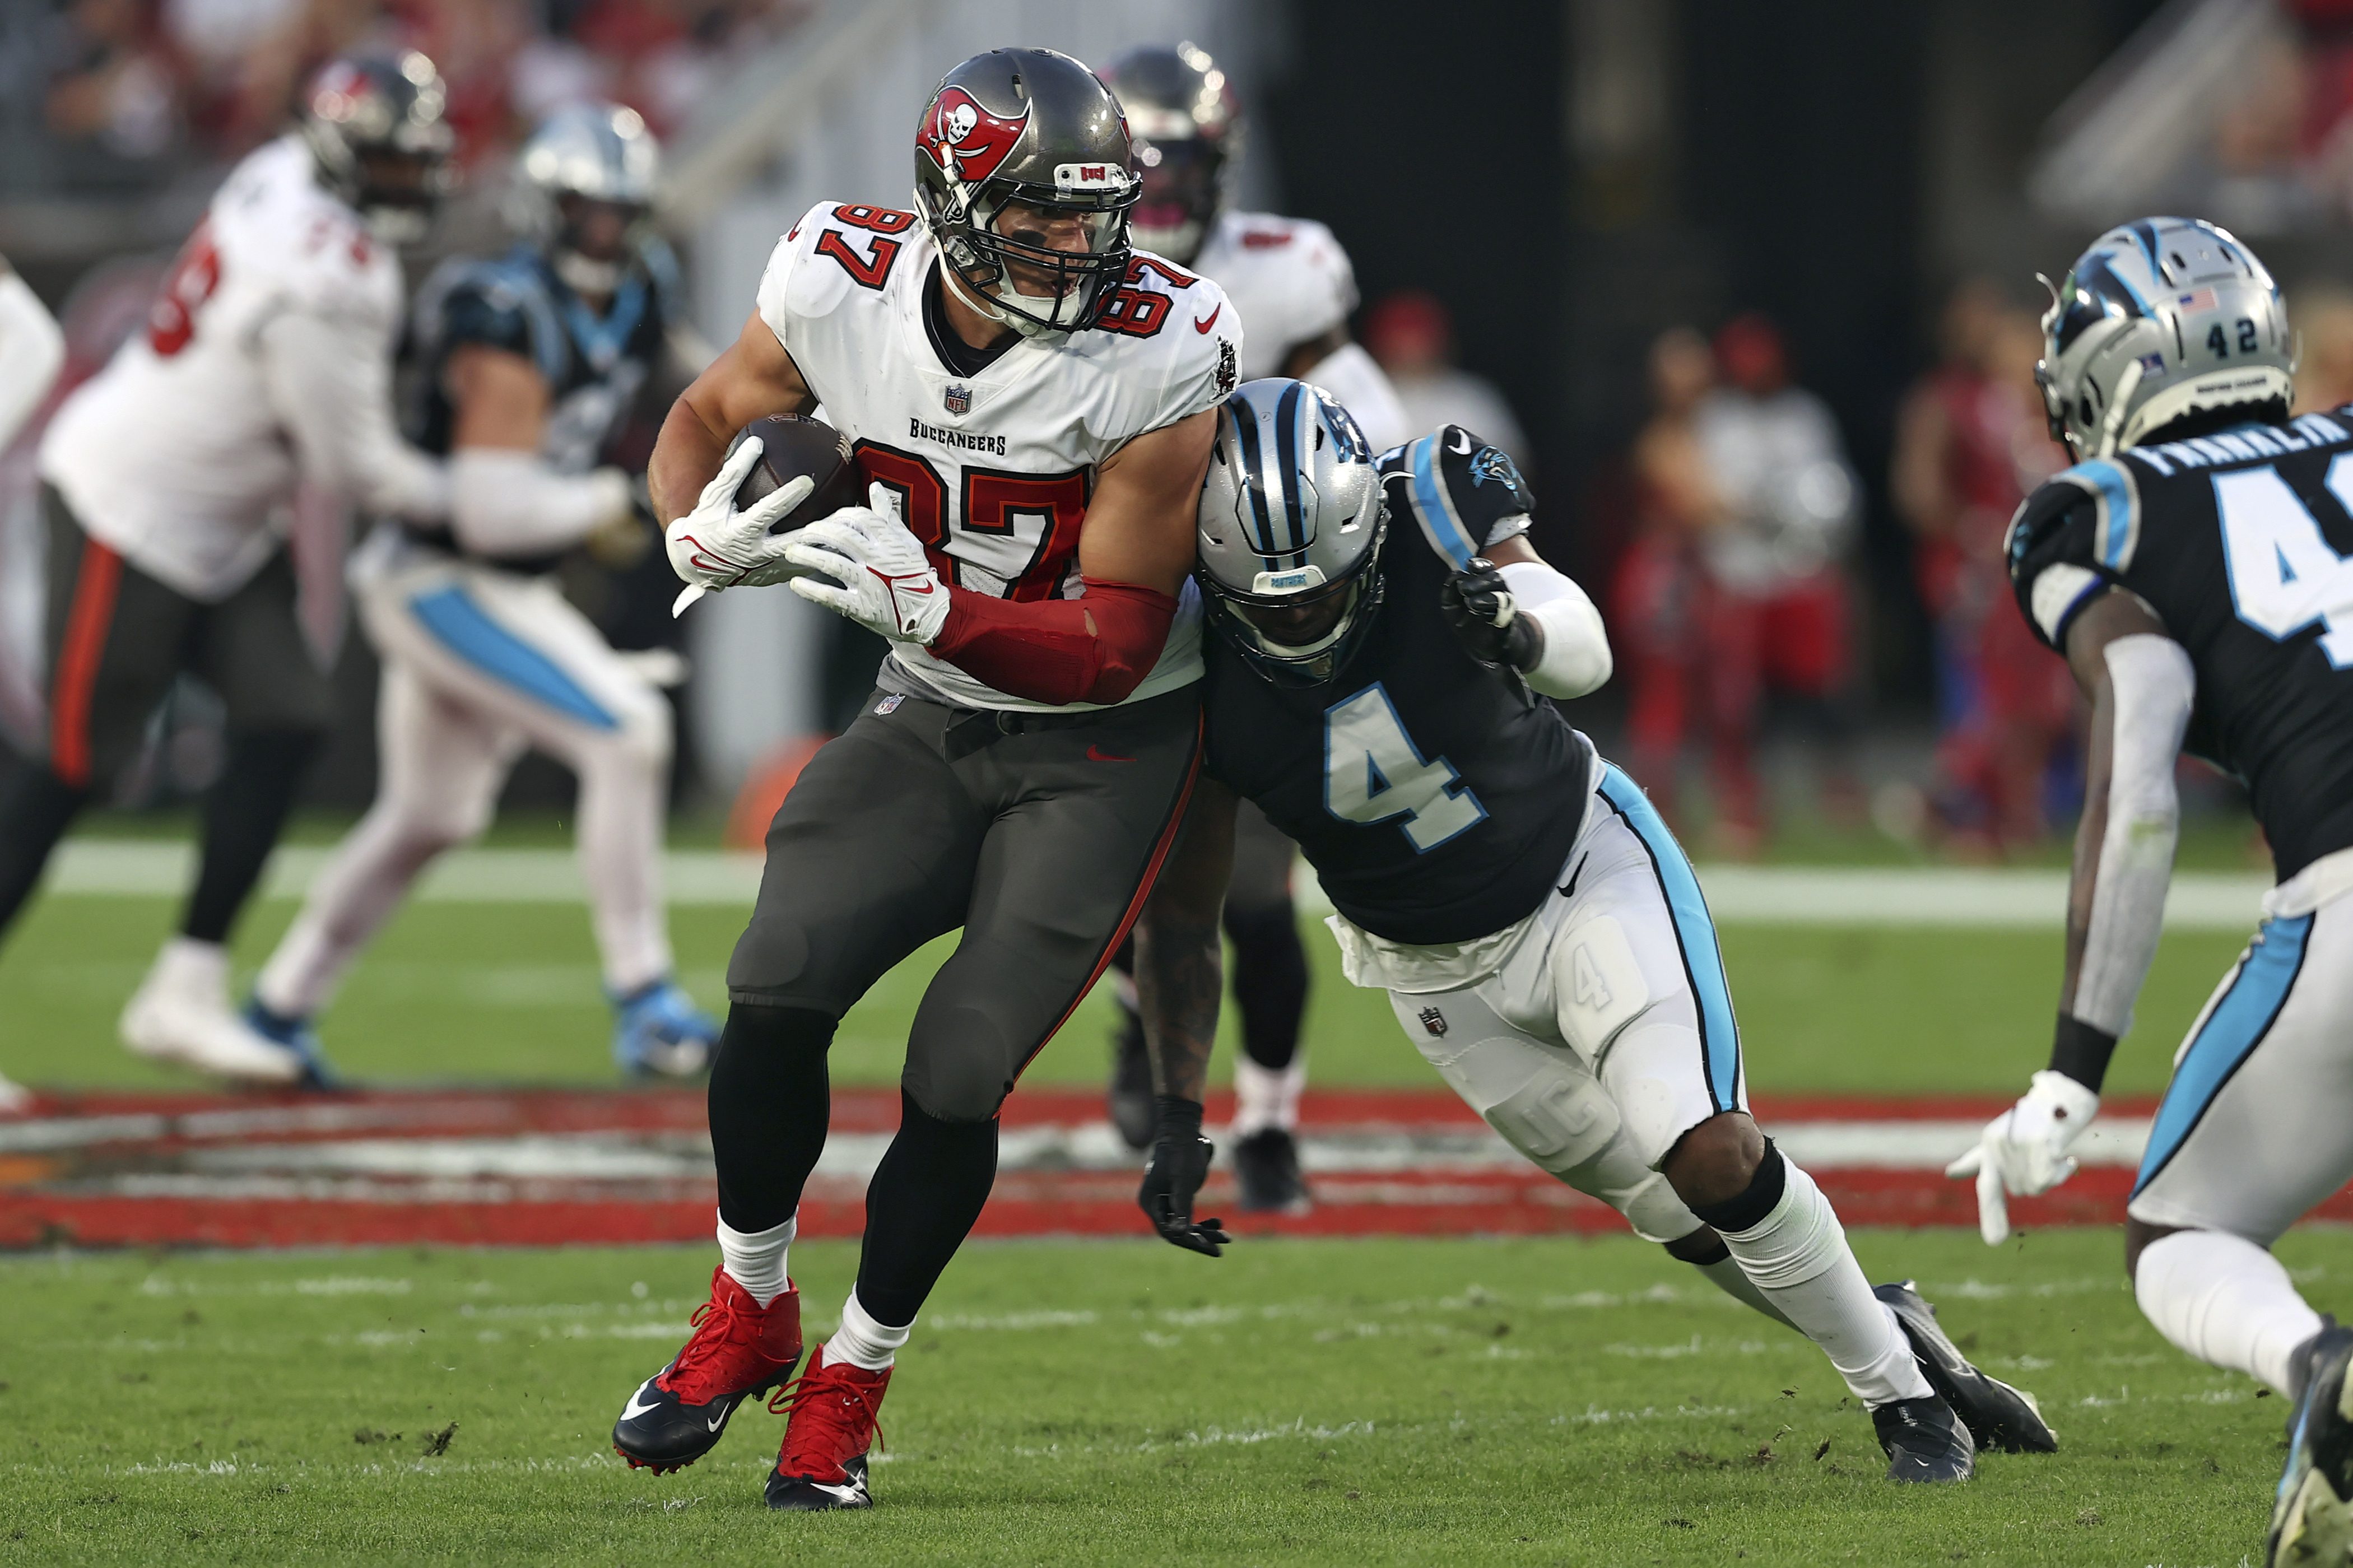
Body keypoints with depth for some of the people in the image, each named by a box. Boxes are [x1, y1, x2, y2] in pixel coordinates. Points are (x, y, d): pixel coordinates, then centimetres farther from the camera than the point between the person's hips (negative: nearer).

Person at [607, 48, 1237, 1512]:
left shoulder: (1154, 358, -25)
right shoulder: (844, 291, -15)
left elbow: (1113, 651, -22)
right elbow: (709, 418, 7)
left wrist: (926, 607, -36)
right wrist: (705, 534, -16)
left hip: (1108, 740, -3)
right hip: (938, 718, 3)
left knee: (959, 1073, -12)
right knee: (779, 988, -13)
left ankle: (850, 1383, 11)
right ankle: (750, 1313, 13)